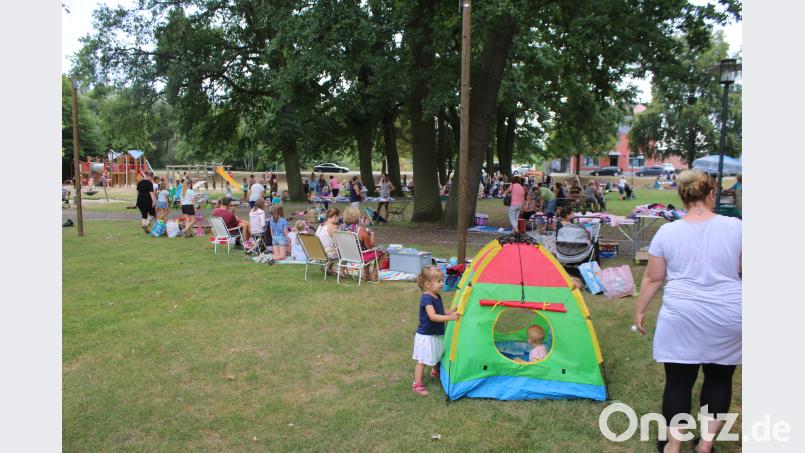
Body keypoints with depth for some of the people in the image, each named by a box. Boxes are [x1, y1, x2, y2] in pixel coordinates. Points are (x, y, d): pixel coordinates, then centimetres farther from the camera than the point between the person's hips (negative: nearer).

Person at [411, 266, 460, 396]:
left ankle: (436, 372, 51)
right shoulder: (426, 299, -25)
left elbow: (442, 311, 18)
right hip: (426, 336, -9)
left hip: (437, 335, 9)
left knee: (438, 356, 27)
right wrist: (450, 317, -42)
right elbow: (432, 316, -35)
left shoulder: (437, 297, 4)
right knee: (422, 360, -2)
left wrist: (453, 311, 1)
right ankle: (417, 384, 5)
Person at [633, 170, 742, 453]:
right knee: (720, 379, 17)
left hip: (682, 319, -1)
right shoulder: (735, 227, -5)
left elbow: (652, 279, 3)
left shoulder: (667, 232, -3)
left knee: (678, 381, 8)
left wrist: (639, 310, 14)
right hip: (728, 319, 1)